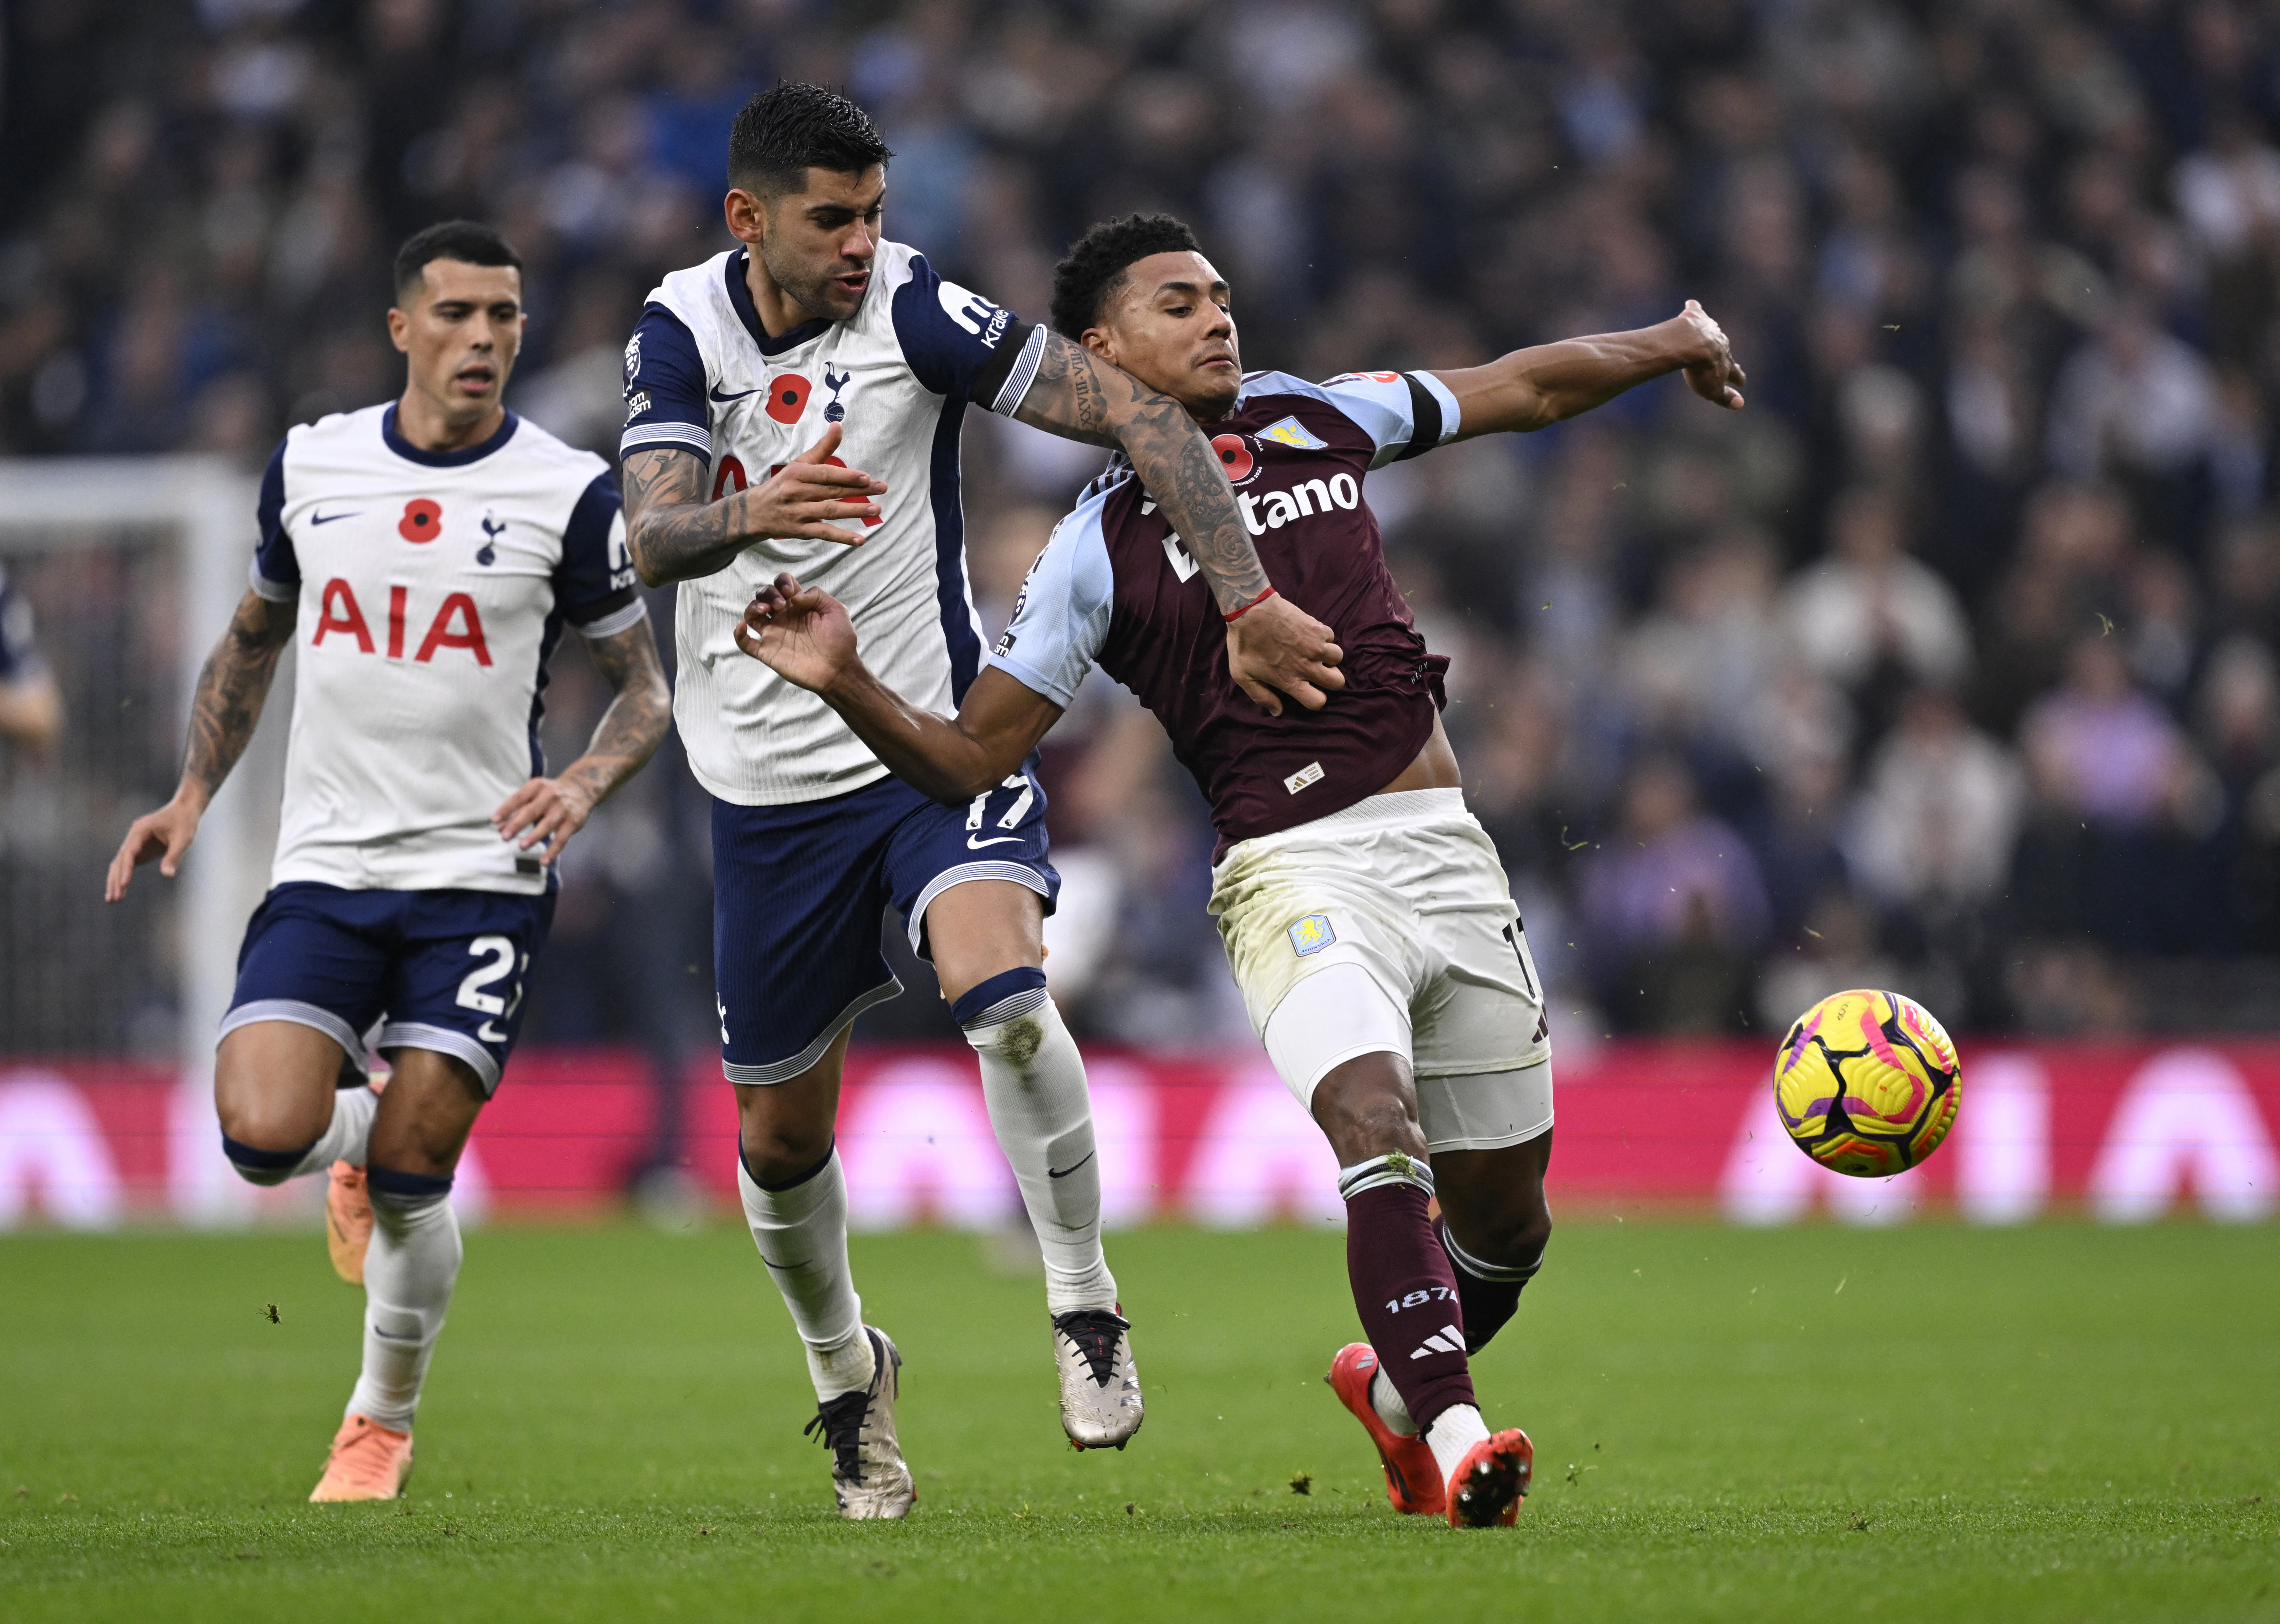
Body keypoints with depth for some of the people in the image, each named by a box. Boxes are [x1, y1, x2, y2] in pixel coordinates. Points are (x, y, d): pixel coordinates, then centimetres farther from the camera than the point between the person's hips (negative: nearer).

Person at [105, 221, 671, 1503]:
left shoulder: (571, 494, -3)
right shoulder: (308, 467, 6)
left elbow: (647, 685, 4)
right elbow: (255, 637, 22)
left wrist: (586, 786, -15)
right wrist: (196, 792, 12)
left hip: (482, 877, -2)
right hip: (326, 867, 2)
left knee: (411, 1185, -7)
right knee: (264, 1134, -18)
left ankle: (384, 1424, 19)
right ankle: (362, 1134, 20)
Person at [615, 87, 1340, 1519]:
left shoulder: (916, 311, -13)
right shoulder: (683, 329, -5)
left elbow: (1144, 415, -17)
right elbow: (655, 539, -19)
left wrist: (1250, 605, -25)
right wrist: (750, 512, -43)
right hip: (769, 785, 3)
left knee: (1001, 987, -31)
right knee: (778, 1135, 9)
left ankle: (1085, 1305, -14)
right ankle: (847, 1373, 37)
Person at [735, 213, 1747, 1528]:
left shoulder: (1317, 421, 13)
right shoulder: (1100, 546, 1)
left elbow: (1527, 389, 28)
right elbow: (969, 756, 0)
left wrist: (1673, 344, 30)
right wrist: (846, 684, -16)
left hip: (1446, 851, 5)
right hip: (1295, 868, -5)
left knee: (1506, 1213, 8)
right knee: (1378, 1119, -31)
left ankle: (1397, 1385, 37)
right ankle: (1454, 1439, -33)